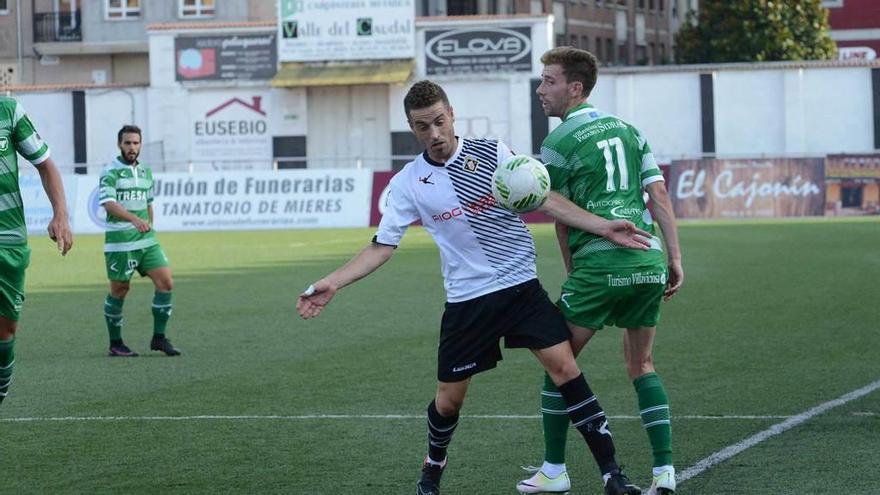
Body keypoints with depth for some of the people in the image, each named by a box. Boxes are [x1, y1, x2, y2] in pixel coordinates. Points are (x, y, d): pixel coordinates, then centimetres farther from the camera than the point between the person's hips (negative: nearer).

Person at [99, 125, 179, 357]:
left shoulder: (146, 171, 14)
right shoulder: (111, 171, -7)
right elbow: (108, 203, -21)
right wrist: (134, 219, -34)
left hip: (146, 240, 6)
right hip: (119, 241, -6)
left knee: (165, 281, -6)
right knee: (119, 290, 2)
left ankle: (159, 338, 3)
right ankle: (115, 344, 14)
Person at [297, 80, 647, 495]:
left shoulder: (493, 153, -2)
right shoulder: (408, 183, -1)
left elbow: (546, 200, -2)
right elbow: (381, 247, 1)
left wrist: (604, 227, -10)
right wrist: (332, 284, -10)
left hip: (521, 285, 0)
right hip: (466, 301, 0)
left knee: (565, 369, -12)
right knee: (448, 399, 5)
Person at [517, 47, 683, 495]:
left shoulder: (558, 145, -2)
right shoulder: (627, 129, 14)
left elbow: (561, 222, 4)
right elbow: (659, 195, 8)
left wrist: (573, 274, 16)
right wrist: (675, 258, 9)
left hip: (599, 262, -6)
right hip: (648, 260, 6)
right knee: (641, 365, 16)